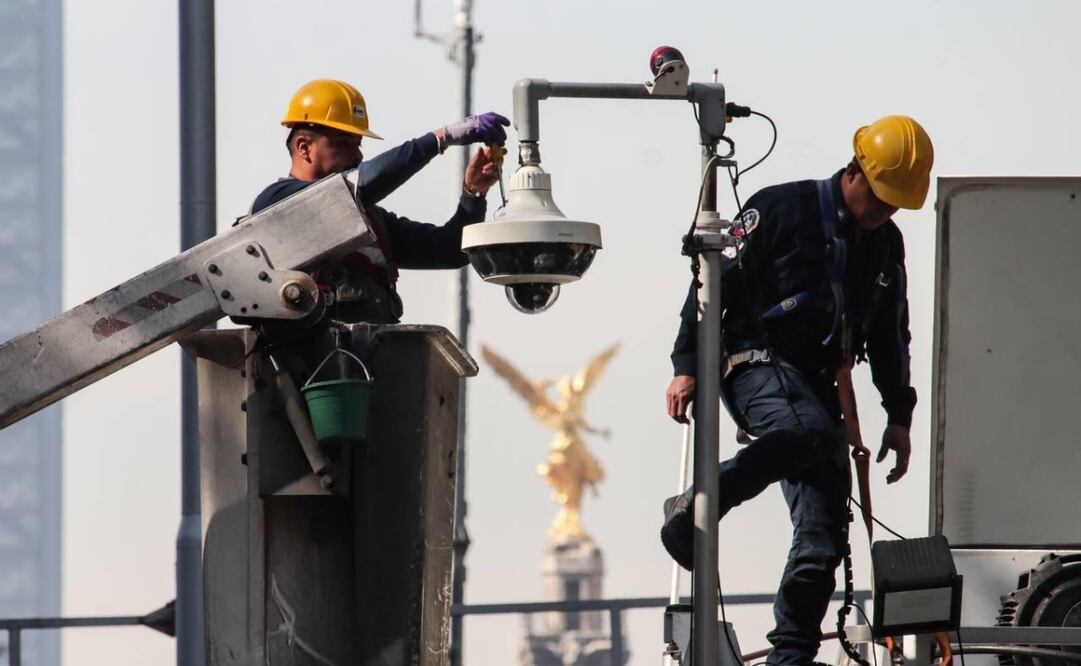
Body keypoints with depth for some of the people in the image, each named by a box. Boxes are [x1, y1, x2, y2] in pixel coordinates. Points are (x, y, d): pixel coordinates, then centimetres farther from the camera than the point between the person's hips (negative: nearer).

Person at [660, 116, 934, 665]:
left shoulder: (886, 245, 16)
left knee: (824, 535, -7)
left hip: (819, 386, 6)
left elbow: (890, 337, 26)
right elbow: (718, 280, -5)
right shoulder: (782, 209, -4)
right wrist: (687, 366, -10)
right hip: (756, 365, -6)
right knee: (811, 431, -39)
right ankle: (695, 508, -27)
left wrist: (899, 418, 21)